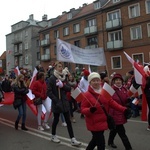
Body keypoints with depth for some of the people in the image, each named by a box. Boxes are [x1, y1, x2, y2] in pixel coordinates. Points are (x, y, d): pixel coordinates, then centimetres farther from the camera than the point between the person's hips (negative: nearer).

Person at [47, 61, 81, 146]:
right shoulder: (52, 78, -8)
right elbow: (49, 92, -12)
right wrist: (56, 100, -18)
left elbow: (69, 89, 4)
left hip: (64, 102, 4)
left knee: (68, 121, 4)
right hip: (56, 102, -4)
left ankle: (73, 140, 8)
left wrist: (63, 86, -14)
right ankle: (53, 136, 33)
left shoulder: (64, 77, 8)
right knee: (56, 120, 11)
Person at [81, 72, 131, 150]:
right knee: (101, 143, -2)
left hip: (103, 121, 6)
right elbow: (83, 109, -14)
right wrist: (90, 110, -36)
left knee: (95, 140, 25)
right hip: (94, 123, -6)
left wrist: (123, 109, -10)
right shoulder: (86, 95, -15)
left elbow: (112, 102, 1)